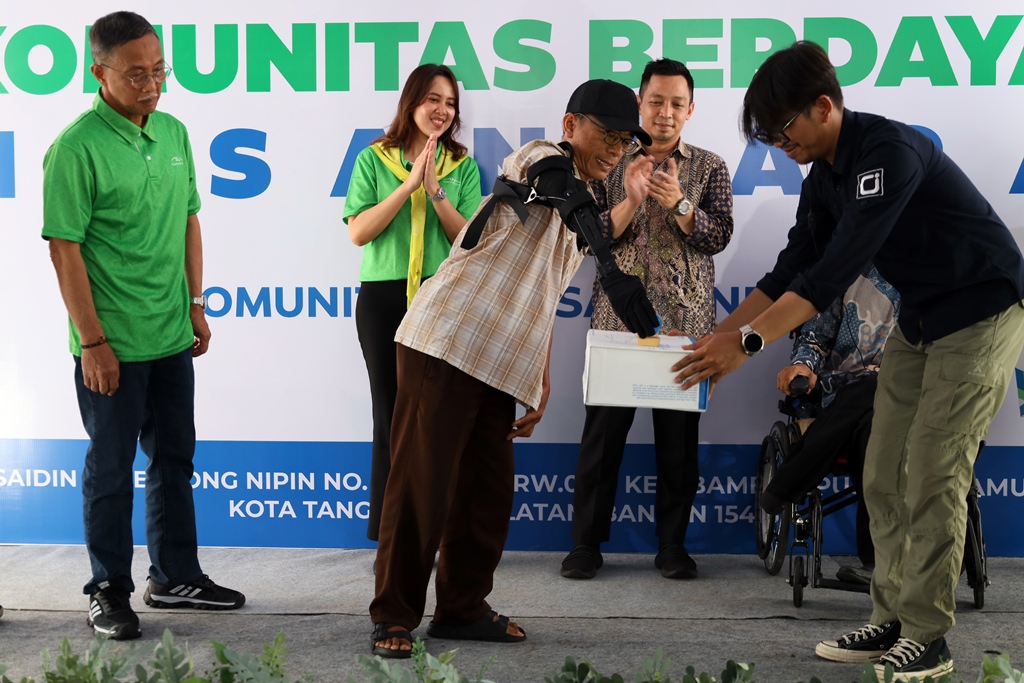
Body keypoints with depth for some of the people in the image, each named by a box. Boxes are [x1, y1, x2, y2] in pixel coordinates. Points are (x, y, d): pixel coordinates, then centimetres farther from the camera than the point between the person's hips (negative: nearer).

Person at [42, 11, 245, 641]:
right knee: (111, 467, 5)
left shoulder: (174, 133, 7)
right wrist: (92, 341, -16)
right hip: (112, 345, -7)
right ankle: (110, 591, 19)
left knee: (175, 459, 16)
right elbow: (65, 247, -15)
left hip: (172, 336, 7)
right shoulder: (77, 148, -14)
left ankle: (176, 577, 30)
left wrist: (196, 305, 12)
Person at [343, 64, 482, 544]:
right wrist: (409, 184, -12)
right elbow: (358, 232, -7)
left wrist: (435, 190, -14)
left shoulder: (462, 166, 6)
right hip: (383, 299, 0)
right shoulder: (373, 160, 4)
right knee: (391, 415, 5)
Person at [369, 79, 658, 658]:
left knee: (490, 487, 7)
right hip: (449, 339, -8)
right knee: (423, 478, -5)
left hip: (502, 365, 8)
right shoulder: (541, 159, -3)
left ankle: (462, 607, 20)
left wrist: (543, 386, 21)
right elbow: (561, 189, -29)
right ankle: (396, 615, 3)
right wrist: (616, 274, -43)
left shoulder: (591, 204, 21)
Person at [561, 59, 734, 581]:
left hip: (684, 323, 0)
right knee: (602, 430, -1)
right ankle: (586, 543, 8)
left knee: (679, 434, 3)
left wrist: (678, 202, -16)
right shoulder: (611, 165, 11)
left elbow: (718, 236, -1)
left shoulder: (709, 168, 10)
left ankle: (672, 545, 13)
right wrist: (630, 200, -13)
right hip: (618, 319, 0)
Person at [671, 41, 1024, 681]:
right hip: (918, 321, 9)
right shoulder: (824, 177, 3)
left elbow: (837, 269, -33)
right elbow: (790, 270, 7)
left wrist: (748, 341, -33)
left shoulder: (892, 153, -27)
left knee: (931, 475, -10)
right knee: (884, 476, 5)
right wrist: (716, 337, -1)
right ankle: (892, 621, 13)